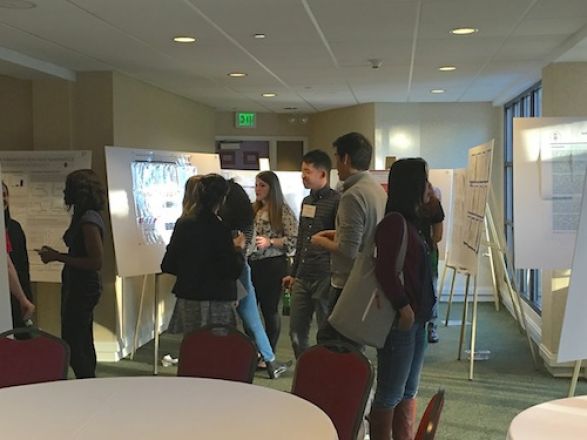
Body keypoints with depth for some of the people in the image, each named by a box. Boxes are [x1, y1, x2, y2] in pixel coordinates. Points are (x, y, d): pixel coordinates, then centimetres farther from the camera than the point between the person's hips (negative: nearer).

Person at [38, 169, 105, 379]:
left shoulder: (89, 220, -20)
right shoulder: (84, 216, 10)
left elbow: (96, 262, -23)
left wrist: (57, 257, -19)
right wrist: (55, 253, 6)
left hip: (82, 288, -10)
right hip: (79, 286, 10)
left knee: (72, 346, -4)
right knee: (84, 344, 18)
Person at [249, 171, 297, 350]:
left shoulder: (283, 210, -7)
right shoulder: (253, 209, 12)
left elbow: (294, 240, -13)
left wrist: (269, 242, -20)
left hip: (272, 266, -6)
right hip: (251, 264, 6)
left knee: (269, 310, 4)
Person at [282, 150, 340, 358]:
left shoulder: (336, 201, -9)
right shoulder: (306, 201, 14)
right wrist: (293, 273, 20)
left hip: (324, 278, -7)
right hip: (302, 278, 7)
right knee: (296, 332, 10)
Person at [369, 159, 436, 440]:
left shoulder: (409, 221, 12)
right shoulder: (394, 221, -15)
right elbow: (384, 271, -21)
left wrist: (420, 312, 10)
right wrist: (404, 308, -16)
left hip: (416, 319, 9)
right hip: (399, 320, -9)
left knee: (409, 391, 16)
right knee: (390, 394, 1)